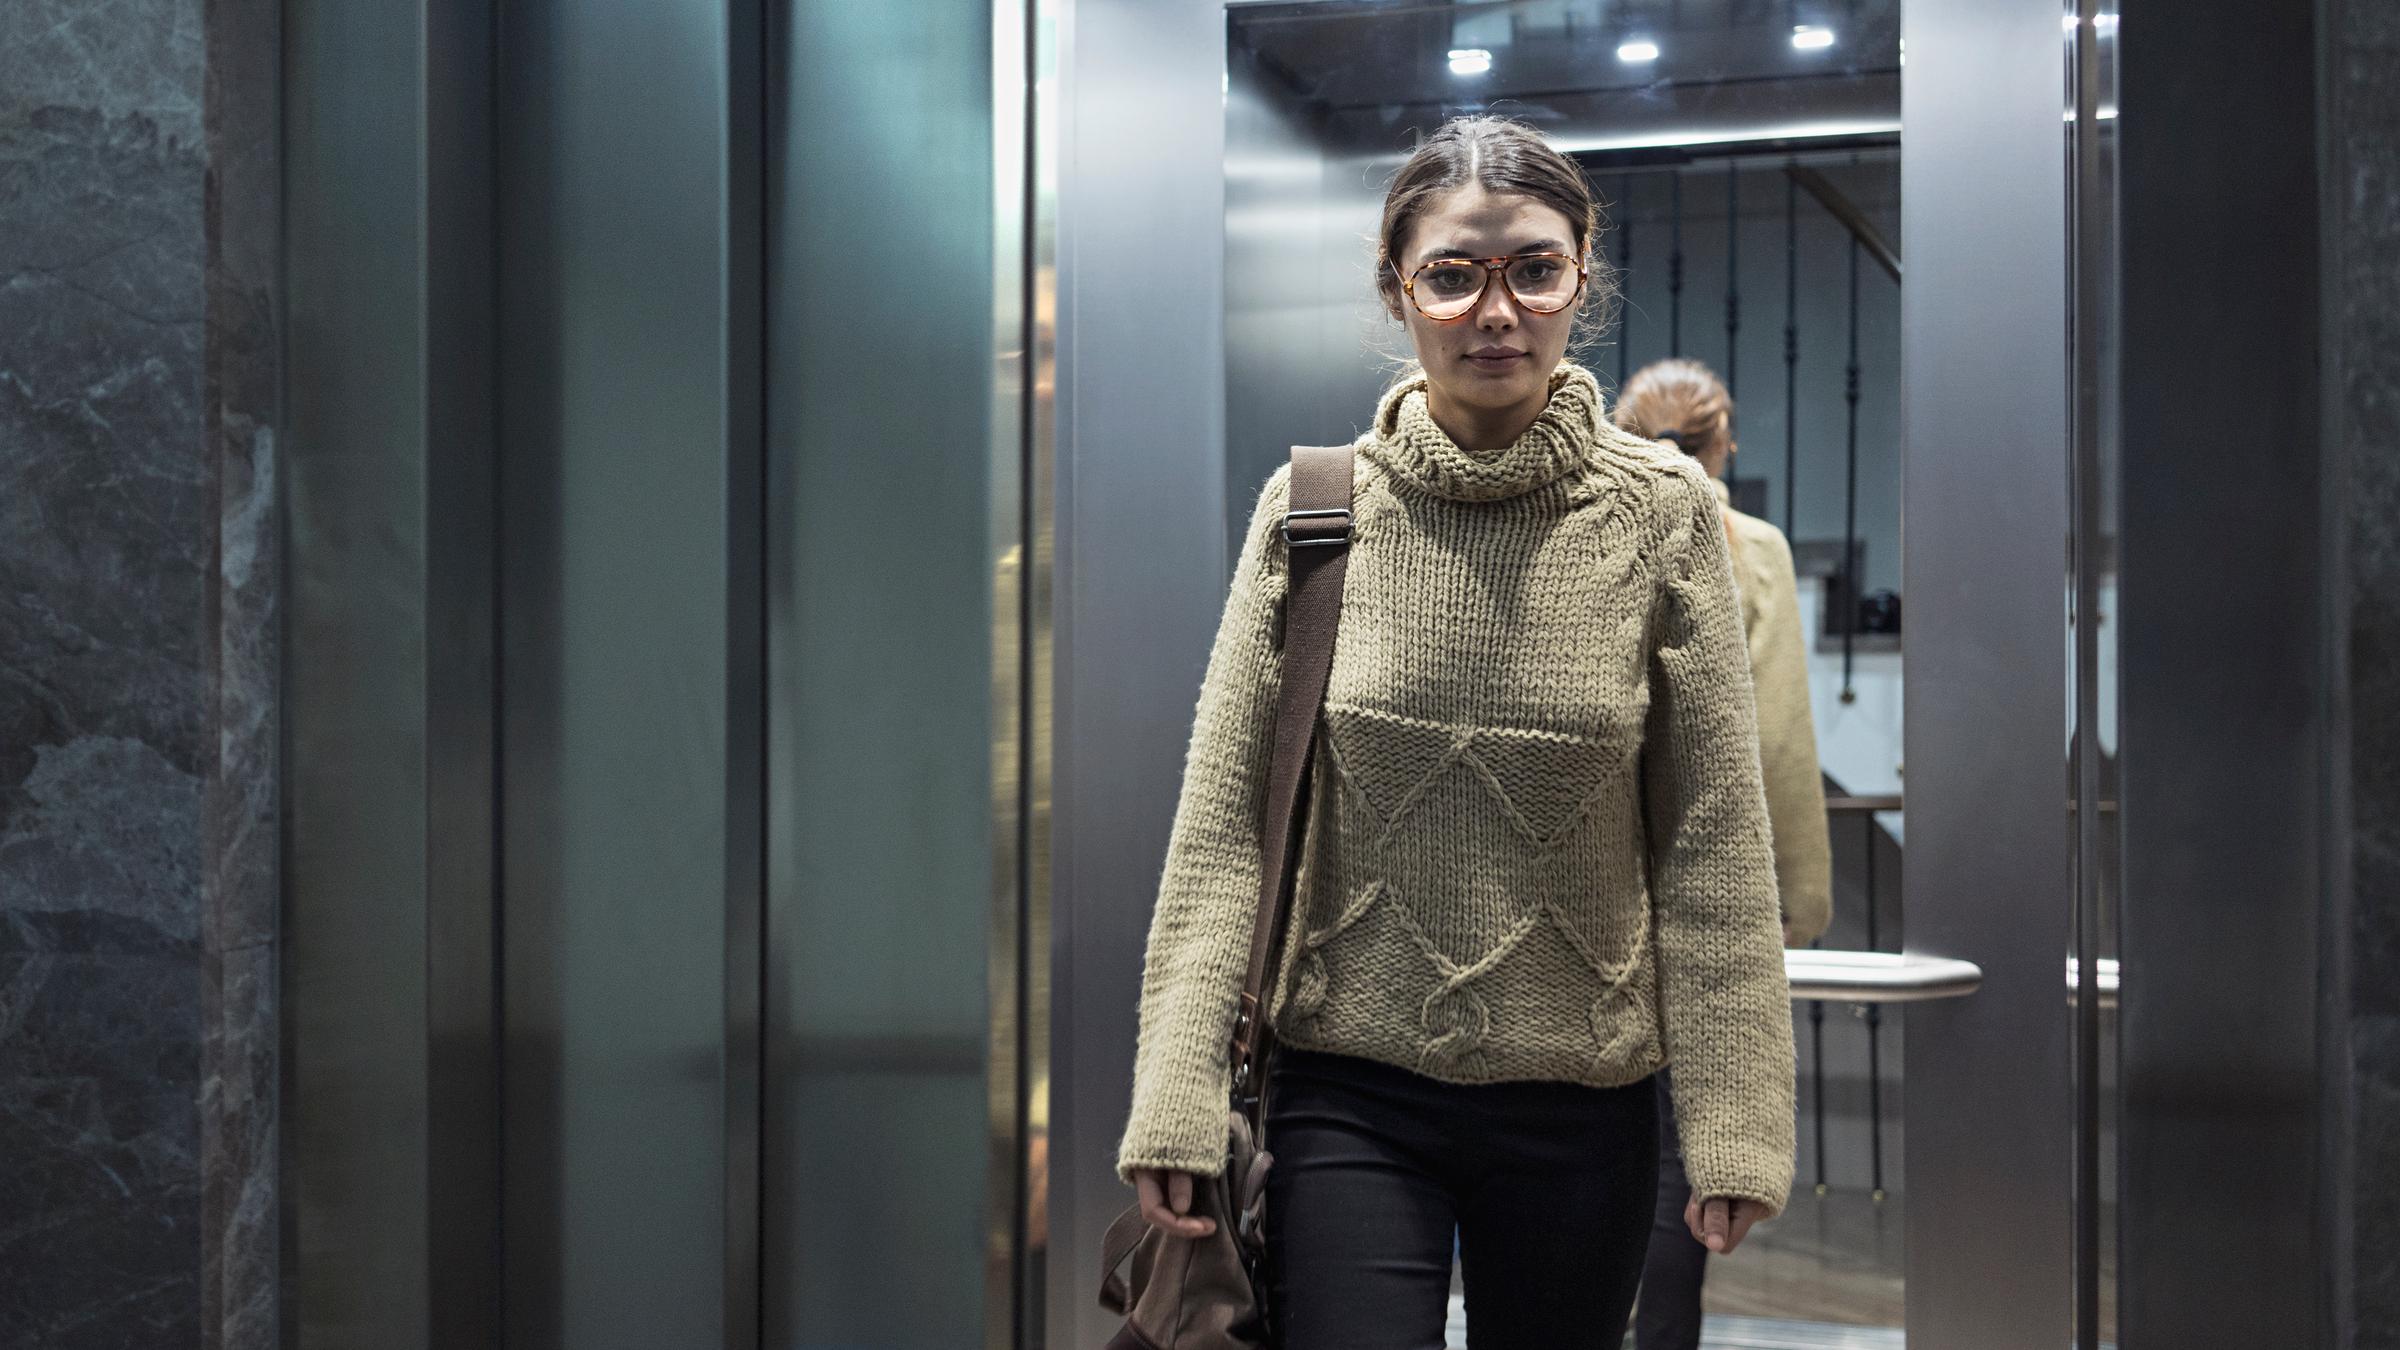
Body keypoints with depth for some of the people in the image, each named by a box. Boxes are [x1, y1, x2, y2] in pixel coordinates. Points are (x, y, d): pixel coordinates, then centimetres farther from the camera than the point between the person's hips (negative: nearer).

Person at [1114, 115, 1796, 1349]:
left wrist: (1735, 1122, -4)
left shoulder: (1663, 512, -3)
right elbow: (1223, 820, -4)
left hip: (1581, 1099, 1)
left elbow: (1714, 843, -2)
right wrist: (1175, 1100, -9)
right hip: (1351, 1091, 0)